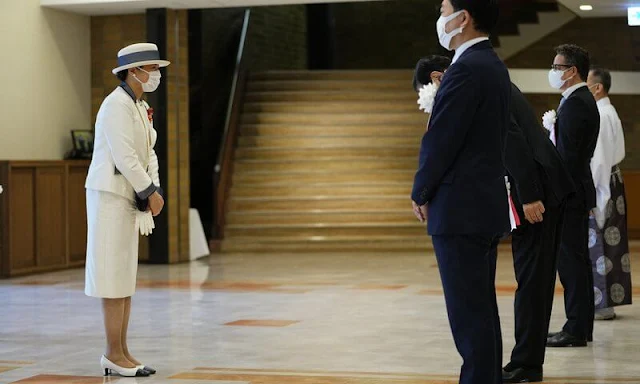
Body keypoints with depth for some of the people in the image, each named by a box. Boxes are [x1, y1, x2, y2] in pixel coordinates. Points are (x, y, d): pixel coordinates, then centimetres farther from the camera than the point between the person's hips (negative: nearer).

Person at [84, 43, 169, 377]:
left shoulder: (140, 107, 16)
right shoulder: (117, 105, -14)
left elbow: (148, 155, 15)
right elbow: (124, 157, -21)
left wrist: (154, 190, -1)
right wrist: (151, 193, -14)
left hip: (128, 198, 10)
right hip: (110, 196, -10)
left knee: (126, 275, 9)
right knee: (114, 275, -7)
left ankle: (120, 353, 12)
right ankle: (114, 354, -2)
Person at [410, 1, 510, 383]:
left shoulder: (467, 69, -17)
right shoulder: (493, 65, 13)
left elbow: (440, 140, -16)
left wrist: (421, 193, -4)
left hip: (461, 211, -10)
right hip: (486, 207, 10)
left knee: (470, 315, -5)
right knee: (482, 311, 14)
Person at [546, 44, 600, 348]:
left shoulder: (574, 104, -16)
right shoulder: (585, 101, 17)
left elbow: (567, 155, -21)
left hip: (569, 193, -11)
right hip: (578, 191, 11)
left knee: (570, 260, -7)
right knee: (577, 260, 13)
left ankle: (575, 330, -3)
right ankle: (581, 327, 19)